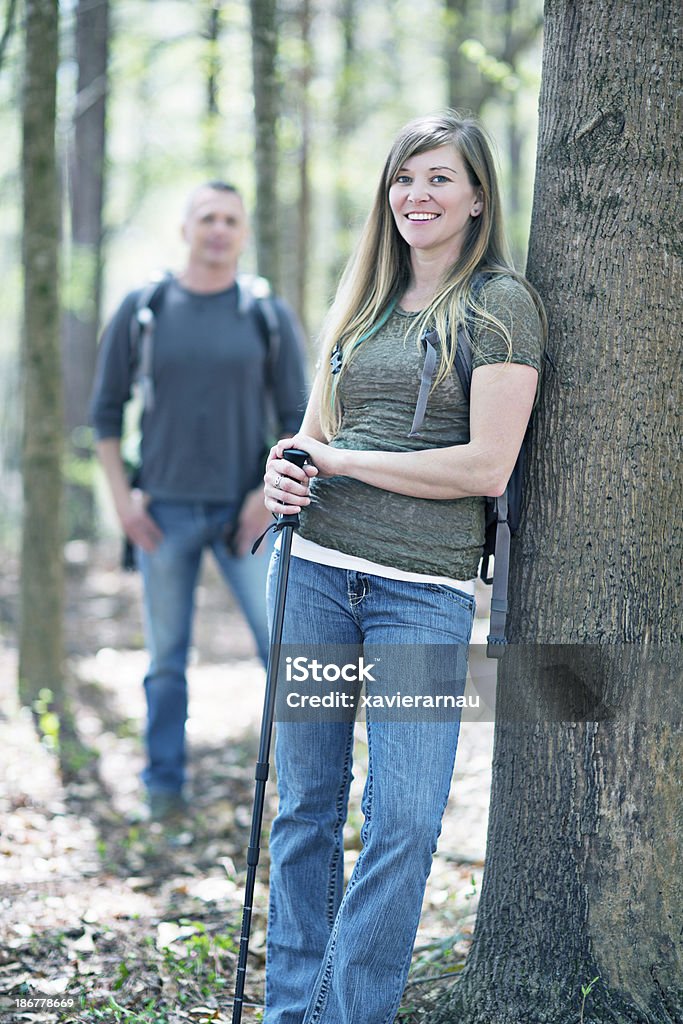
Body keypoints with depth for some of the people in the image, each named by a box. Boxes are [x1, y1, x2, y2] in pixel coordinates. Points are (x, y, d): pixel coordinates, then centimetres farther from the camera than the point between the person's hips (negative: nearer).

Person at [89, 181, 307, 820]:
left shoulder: (269, 317, 1)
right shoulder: (141, 311, 2)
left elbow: (298, 420, 3)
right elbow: (106, 410, 7)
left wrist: (271, 494, -8)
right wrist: (122, 498, -2)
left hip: (245, 511, 0)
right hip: (163, 513, 0)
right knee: (167, 658, 5)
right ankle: (164, 785, 17)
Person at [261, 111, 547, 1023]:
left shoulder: (502, 305, -2)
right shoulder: (362, 304, 16)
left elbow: (485, 468, -11)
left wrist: (341, 461, -8)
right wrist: (285, 471, -2)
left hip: (425, 589, -5)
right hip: (316, 569, 5)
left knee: (405, 824, -6)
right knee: (305, 804, 7)